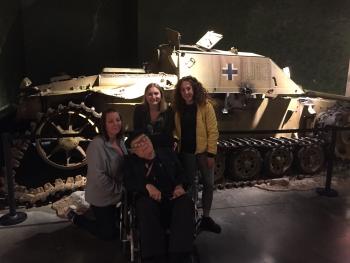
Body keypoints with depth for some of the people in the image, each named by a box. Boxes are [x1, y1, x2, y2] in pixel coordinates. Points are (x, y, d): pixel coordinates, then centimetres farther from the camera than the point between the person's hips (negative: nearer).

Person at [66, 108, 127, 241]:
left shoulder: (120, 141, -1)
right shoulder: (97, 144, -27)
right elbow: (98, 176, -29)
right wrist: (118, 189, -18)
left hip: (115, 195, 8)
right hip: (102, 197, -8)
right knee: (109, 234, 8)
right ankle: (76, 217, 23)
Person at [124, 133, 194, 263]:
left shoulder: (168, 153, 19)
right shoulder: (131, 161, 15)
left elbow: (180, 173, 18)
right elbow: (128, 183, 1)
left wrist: (179, 186, -5)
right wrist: (147, 186, -17)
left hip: (172, 197, 2)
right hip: (150, 199, -1)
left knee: (185, 202, -30)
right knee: (145, 204, -36)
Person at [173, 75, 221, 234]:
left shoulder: (205, 105, -10)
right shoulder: (178, 108, 0)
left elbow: (213, 131, -11)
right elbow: (176, 130, 10)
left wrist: (211, 154, -14)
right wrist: (176, 144, -5)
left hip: (203, 151, -2)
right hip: (186, 152, 2)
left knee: (208, 184, 9)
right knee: (188, 184, 13)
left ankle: (206, 218, 26)